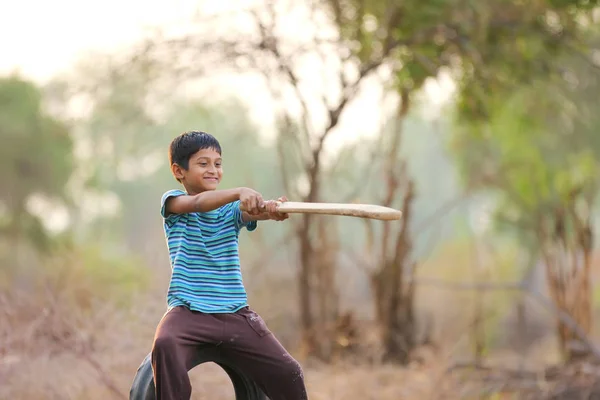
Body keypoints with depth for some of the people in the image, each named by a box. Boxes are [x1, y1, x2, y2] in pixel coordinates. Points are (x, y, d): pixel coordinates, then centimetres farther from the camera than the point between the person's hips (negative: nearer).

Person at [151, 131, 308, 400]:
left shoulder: (231, 209, 11)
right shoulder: (173, 201, 3)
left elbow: (252, 212, -13)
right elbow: (197, 202, -21)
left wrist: (270, 209, -38)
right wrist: (239, 192, -39)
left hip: (236, 314, 3)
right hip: (188, 311, -3)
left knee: (288, 374, -6)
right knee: (165, 345, -35)